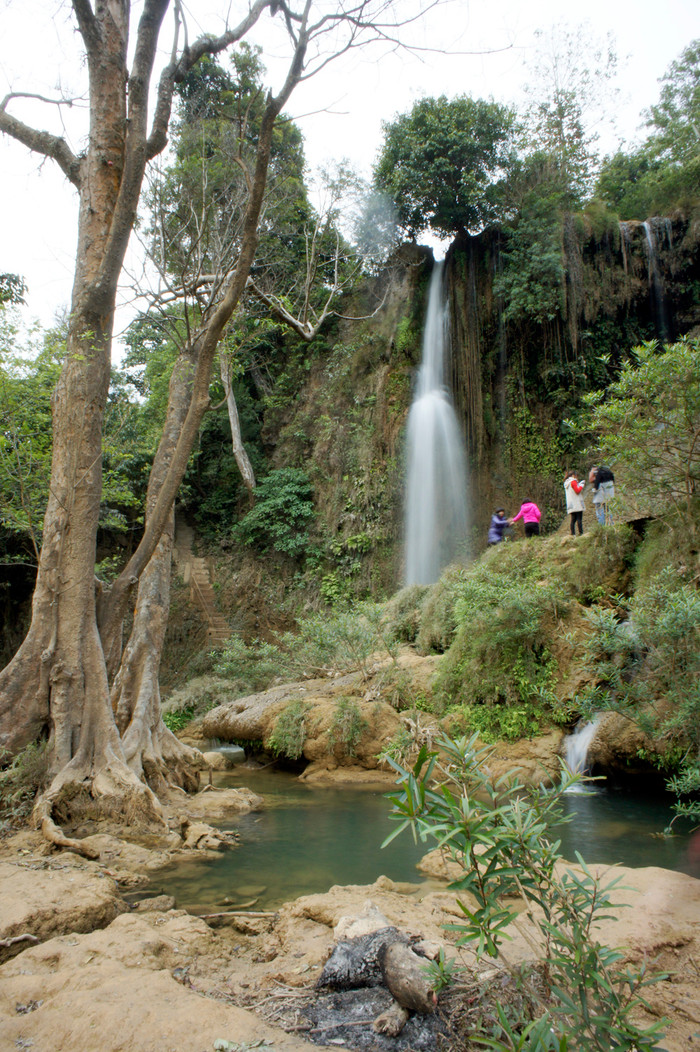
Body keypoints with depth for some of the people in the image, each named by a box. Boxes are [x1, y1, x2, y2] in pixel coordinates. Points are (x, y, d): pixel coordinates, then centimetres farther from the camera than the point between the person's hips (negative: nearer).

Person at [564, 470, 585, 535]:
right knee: (579, 518, -9)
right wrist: (581, 486, 3)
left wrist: (579, 484, 24)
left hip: (570, 505, 8)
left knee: (573, 519, 5)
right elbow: (577, 491, -13)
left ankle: (572, 533, -2)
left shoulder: (566, 483, 20)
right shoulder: (573, 481, -6)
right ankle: (580, 532, -13)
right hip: (577, 504, -8)